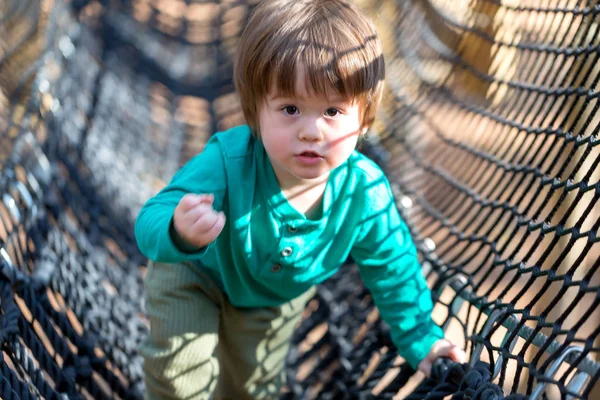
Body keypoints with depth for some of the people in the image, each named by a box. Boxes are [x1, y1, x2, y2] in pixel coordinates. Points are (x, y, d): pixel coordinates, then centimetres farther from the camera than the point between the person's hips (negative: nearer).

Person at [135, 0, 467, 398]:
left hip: (276, 299, 3)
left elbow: (391, 266, -16)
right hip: (195, 272, -3)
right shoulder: (227, 161, -44)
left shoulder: (366, 194, -34)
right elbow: (150, 223, -46)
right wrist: (178, 232, -70)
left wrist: (418, 335, -8)